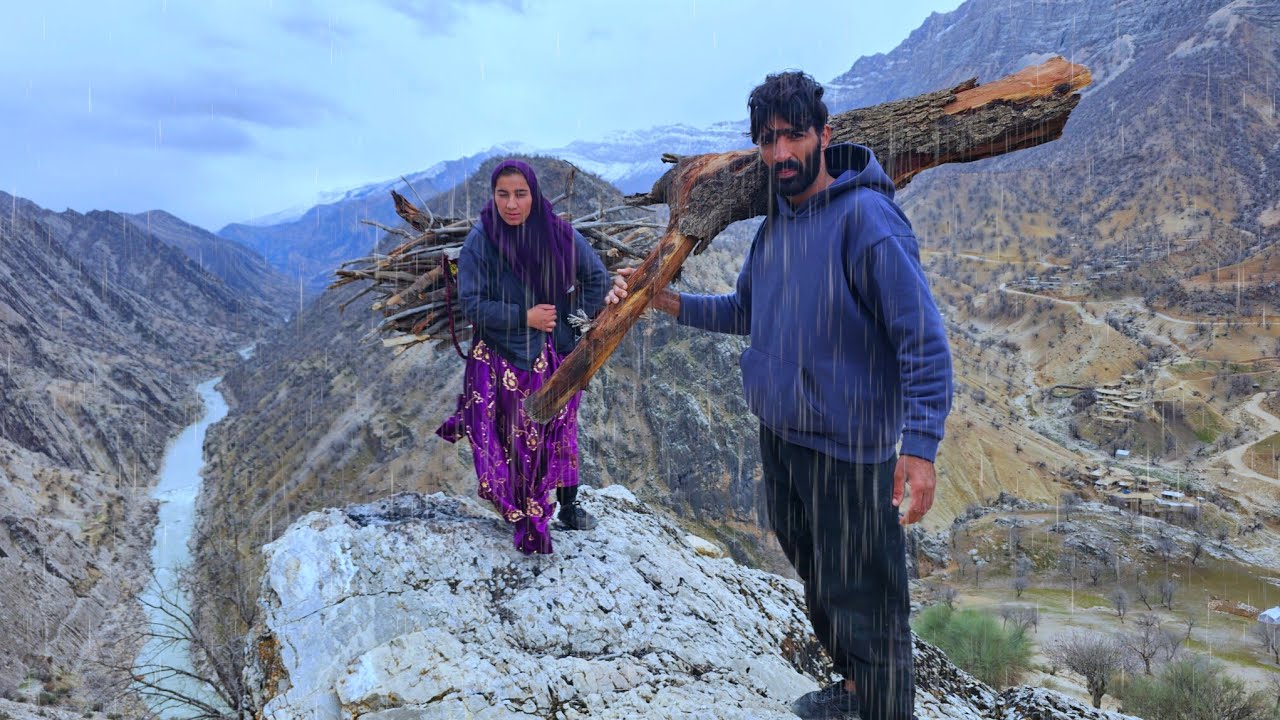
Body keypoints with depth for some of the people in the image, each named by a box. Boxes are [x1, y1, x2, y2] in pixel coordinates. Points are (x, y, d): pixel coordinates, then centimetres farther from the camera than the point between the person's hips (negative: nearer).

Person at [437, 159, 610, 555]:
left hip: (556, 358, 2)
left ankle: (569, 507, 28)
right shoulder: (480, 242, -10)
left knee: (561, 431, 11)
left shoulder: (559, 233, -5)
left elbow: (597, 277, 7)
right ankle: (524, 522, 18)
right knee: (516, 441, 3)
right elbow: (472, 305, -11)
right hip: (503, 362, -2)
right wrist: (524, 317, -17)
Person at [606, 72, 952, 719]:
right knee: (816, 581, 25)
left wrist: (920, 447, -29)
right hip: (779, 437, 9)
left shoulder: (866, 217, -18)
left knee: (863, 605, 3)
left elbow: (924, 340, -22)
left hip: (848, 452, -8)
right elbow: (746, 312, 17)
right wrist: (665, 302, 5)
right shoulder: (775, 223, 7)